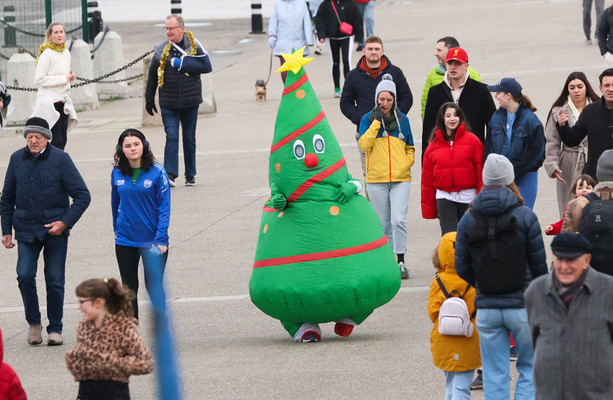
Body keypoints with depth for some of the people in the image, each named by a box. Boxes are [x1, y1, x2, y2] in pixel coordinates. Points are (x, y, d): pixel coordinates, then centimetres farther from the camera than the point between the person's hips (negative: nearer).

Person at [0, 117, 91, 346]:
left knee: (55, 280, 2)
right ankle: (34, 323, 5)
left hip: (55, 229, -2)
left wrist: (65, 222, -14)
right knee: (25, 275, -12)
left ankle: (55, 329, 15)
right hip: (26, 229, 2)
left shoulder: (61, 159, -6)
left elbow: (82, 196, -5)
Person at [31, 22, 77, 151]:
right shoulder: (47, 54, -11)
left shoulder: (66, 53, 13)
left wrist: (70, 77, 4)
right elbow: (39, 79, -17)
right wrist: (64, 79, -15)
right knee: (57, 140, -12)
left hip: (63, 101, 8)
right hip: (50, 102, -8)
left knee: (62, 140, 6)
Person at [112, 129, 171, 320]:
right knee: (129, 289, 10)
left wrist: (161, 238, -14)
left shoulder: (157, 171, -10)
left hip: (152, 240, -3)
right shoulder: (117, 173, 0)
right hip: (125, 240, 3)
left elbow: (164, 207, -8)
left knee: (153, 287, 0)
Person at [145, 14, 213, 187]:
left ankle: (190, 175, 20)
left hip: (190, 101, 0)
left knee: (189, 139, 10)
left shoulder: (194, 46, -2)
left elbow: (207, 67, -11)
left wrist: (182, 64, -16)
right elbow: (152, 76, 9)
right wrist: (149, 100, 13)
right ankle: (170, 174, -15)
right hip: (168, 103, 0)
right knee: (171, 137, -10)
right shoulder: (161, 50, 0)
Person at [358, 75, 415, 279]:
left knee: (398, 220, -13)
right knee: (384, 224, 5)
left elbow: (410, 147, 20)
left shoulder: (402, 119, 9)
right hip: (376, 179, 0)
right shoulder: (368, 119, 4)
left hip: (401, 179, 0)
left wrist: (407, 163, 2)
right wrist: (377, 121, -12)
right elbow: (364, 144, -12)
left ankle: (401, 261, -9)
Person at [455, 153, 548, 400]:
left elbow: (462, 268, 3)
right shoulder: (525, 217, -7)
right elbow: (539, 264, -4)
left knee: (494, 375, 8)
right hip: (523, 305, -2)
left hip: (487, 308, 2)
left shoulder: (468, 220, 0)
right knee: (530, 369, 11)